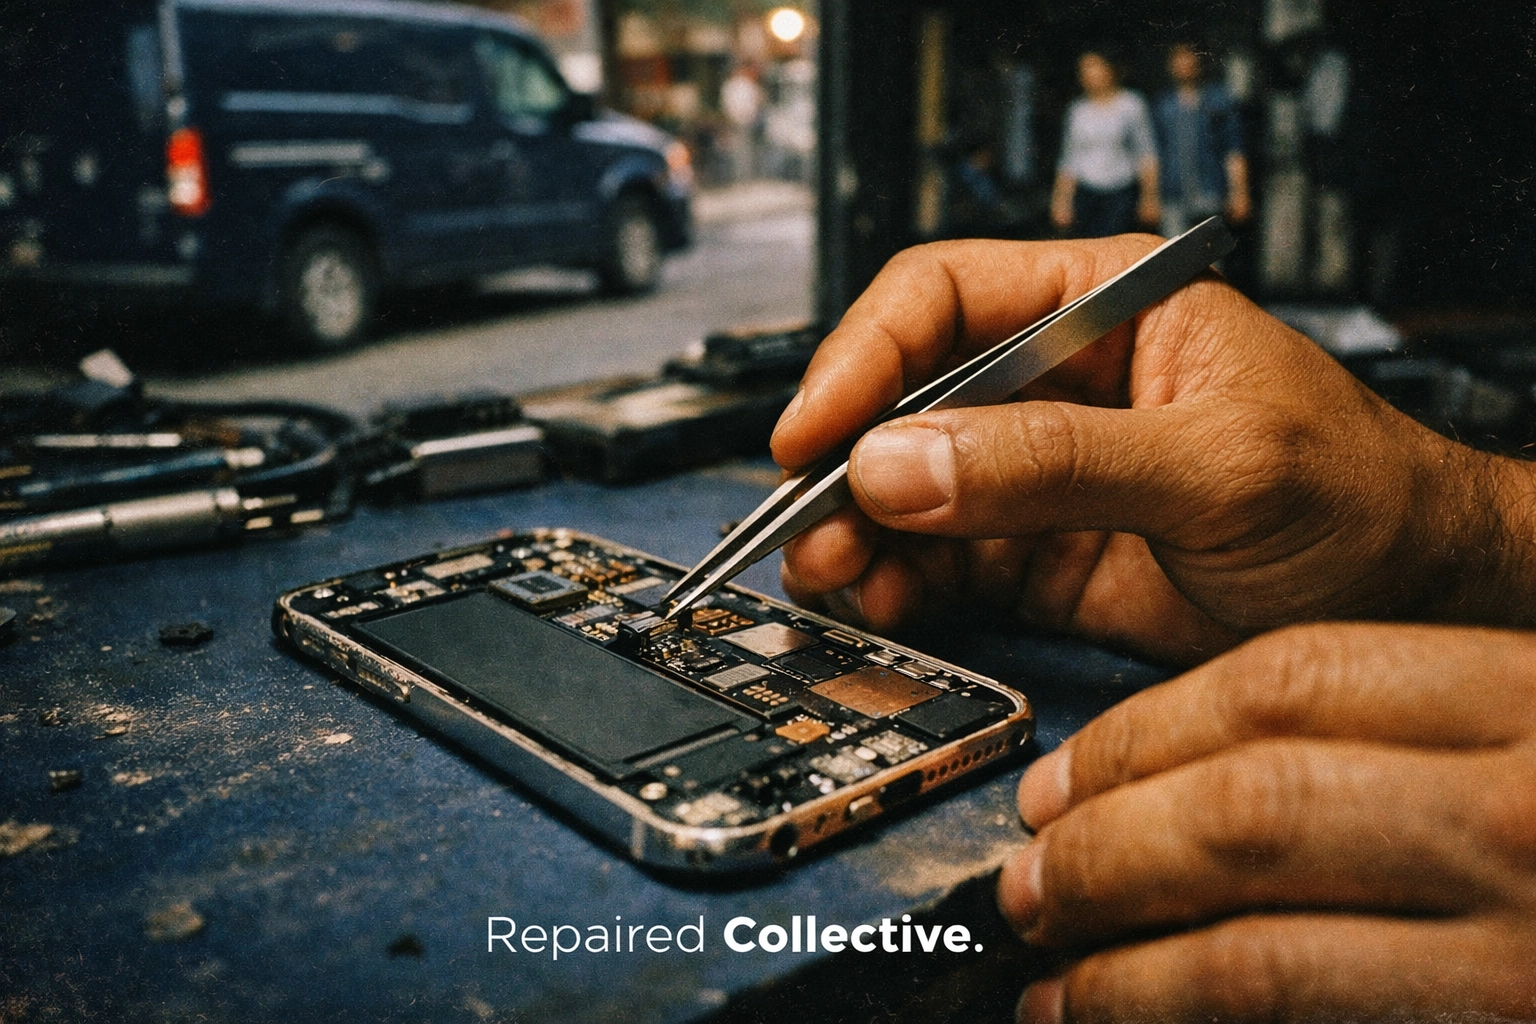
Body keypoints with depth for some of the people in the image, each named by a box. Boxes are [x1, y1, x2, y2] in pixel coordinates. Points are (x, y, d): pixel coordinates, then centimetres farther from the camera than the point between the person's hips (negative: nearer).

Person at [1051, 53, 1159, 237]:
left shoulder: (1130, 105, 1)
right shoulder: (1077, 110, 10)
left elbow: (1146, 153, 0)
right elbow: (1069, 159, 13)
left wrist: (1149, 197, -4)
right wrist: (1061, 201, 8)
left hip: (1120, 194, -3)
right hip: (1085, 195, 3)